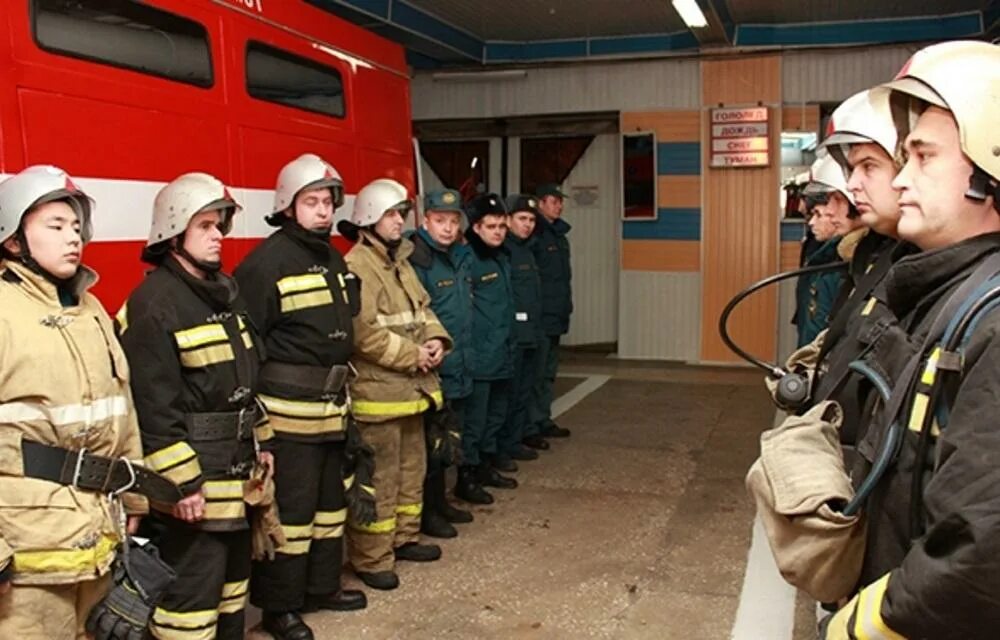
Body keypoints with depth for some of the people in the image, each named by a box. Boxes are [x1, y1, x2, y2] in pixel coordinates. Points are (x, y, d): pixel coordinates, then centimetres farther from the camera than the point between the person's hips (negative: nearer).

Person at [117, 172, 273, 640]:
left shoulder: (223, 290, 11)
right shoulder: (153, 303, -17)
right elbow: (154, 405, -21)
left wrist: (259, 443, 18)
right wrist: (182, 482, -21)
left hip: (236, 470, 9)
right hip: (193, 474, -9)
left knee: (233, 573, 21)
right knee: (192, 588, -1)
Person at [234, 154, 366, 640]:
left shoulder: (333, 259, 12)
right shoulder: (269, 261, -14)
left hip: (332, 404, 9)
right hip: (288, 407, -9)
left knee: (330, 499, 18)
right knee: (290, 507, -1)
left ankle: (321, 585, 34)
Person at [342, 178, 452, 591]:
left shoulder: (401, 262, 15)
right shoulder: (357, 268, -15)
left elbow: (423, 309, 19)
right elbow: (365, 333, -23)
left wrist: (436, 340, -2)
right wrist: (413, 356, -17)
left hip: (411, 387, 10)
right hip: (378, 391, -10)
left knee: (412, 467, 20)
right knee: (379, 478, -2)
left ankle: (404, 537, 35)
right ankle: (371, 558, 10)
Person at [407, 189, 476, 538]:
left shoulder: (462, 257, 10)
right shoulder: (417, 261, -16)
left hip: (459, 370, 8)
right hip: (432, 371, -8)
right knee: (430, 443, 3)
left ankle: (439, 501, 33)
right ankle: (425, 512, 16)